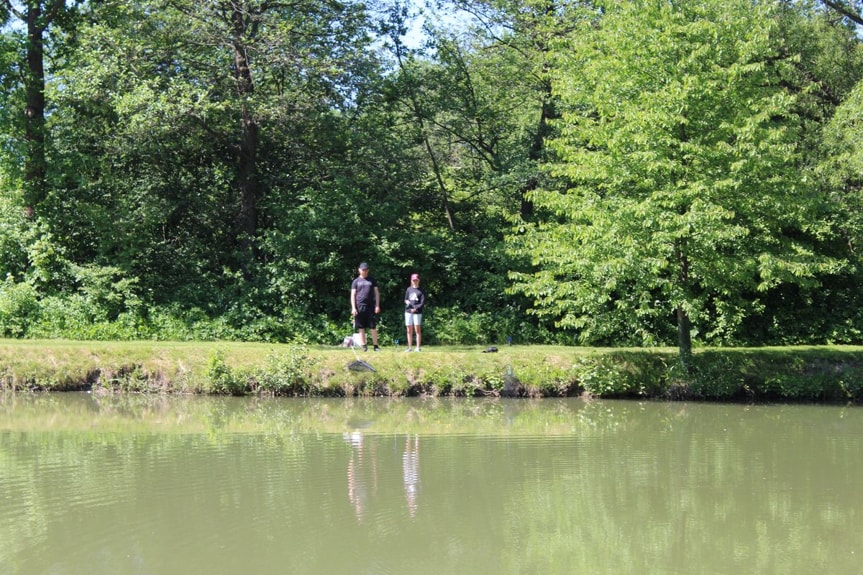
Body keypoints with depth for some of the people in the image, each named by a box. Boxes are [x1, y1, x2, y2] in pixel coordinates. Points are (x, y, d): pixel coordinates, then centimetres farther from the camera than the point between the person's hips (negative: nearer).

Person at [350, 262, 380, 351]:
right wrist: (353, 308, -5)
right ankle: (364, 345, 6)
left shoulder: (372, 280, 11)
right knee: (361, 328, 1)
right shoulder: (356, 281, 9)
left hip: (370, 307, 0)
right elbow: (353, 295, 5)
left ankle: (376, 345, 0)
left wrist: (377, 305, 0)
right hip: (359, 307, 0)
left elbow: (377, 293, 10)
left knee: (373, 327, -3)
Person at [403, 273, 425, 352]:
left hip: (417, 312, -4)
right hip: (408, 311, 4)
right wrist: (406, 301, -4)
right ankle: (409, 347, 8)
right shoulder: (409, 289, 14)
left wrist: (416, 308, -18)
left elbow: (423, 302, -6)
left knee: (417, 330, -6)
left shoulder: (421, 291, 1)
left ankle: (418, 347, -5)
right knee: (409, 330, 5)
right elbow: (405, 299, 20)